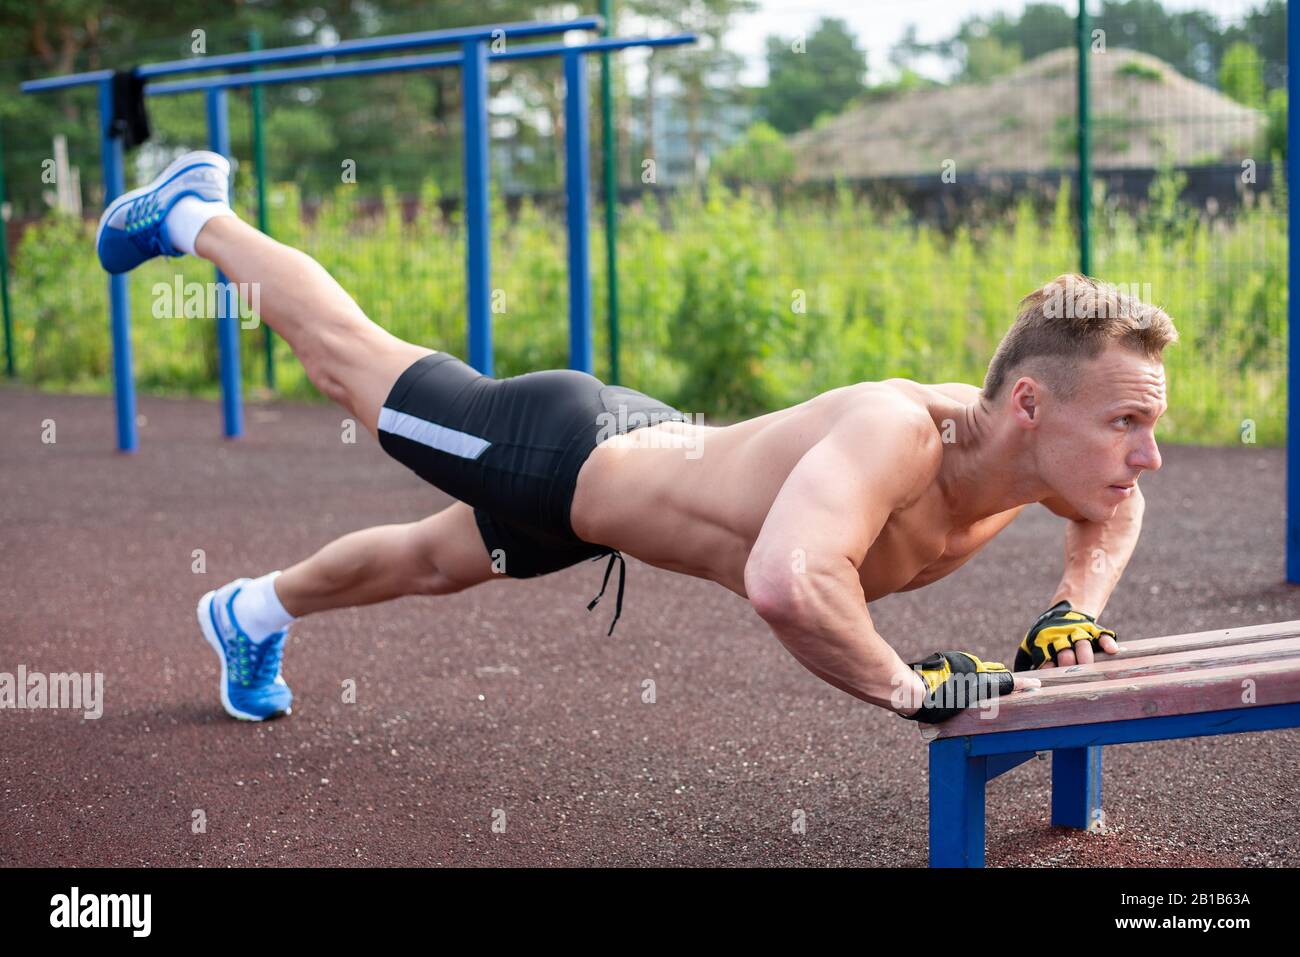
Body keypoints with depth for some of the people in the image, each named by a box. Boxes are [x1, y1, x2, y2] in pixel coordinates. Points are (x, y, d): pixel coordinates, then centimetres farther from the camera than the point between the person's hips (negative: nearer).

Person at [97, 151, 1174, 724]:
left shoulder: (1031, 443, -20)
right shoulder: (897, 433, -45)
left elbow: (1113, 508, 5)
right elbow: (785, 584, -63)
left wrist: (1075, 608, -13)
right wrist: (913, 689, -49)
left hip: (650, 445, 7)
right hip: (554, 453, -6)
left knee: (432, 563, 31)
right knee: (348, 355, 20)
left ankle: (255, 611, 60)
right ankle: (193, 215, 47)